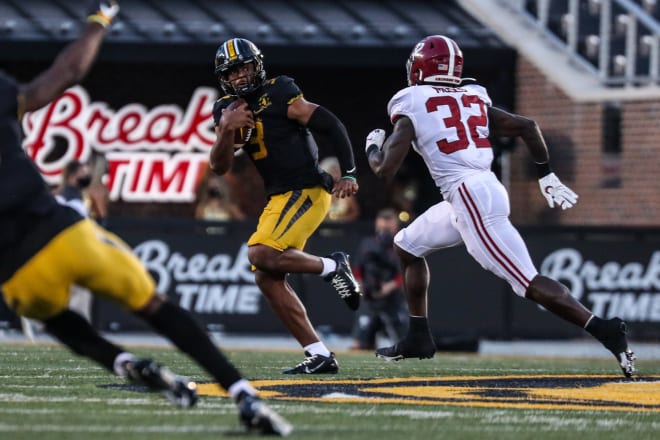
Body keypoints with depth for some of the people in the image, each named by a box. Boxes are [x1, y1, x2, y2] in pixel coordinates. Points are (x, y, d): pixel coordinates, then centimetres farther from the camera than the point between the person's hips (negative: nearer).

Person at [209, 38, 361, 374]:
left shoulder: (278, 94, -10)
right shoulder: (227, 109, 10)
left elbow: (330, 125, -12)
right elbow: (219, 167, 3)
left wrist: (349, 174, -17)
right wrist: (227, 129, -14)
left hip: (307, 191, -8)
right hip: (278, 198, 8)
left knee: (261, 254, -24)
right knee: (267, 278, 2)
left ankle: (331, 266, -4)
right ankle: (318, 355, 3)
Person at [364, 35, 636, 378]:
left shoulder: (411, 107, -2)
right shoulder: (473, 99, 16)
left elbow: (385, 169, -6)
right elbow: (526, 126, 9)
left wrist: (372, 146, 17)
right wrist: (546, 176, 18)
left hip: (469, 196, -8)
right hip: (486, 187, 8)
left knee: (528, 282, -12)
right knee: (407, 245, 25)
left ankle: (602, 329, -24)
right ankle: (418, 338, 28)